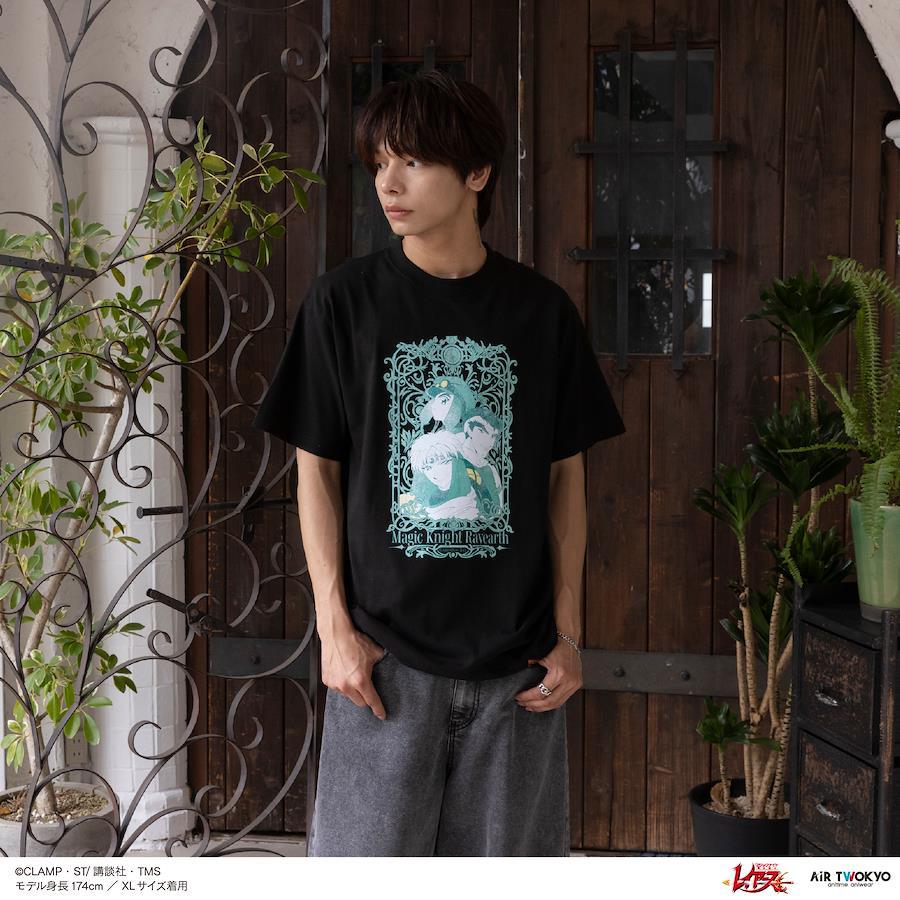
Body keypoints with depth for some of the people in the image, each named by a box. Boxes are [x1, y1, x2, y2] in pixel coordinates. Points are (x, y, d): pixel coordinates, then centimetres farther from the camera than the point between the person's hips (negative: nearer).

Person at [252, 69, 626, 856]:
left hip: (517, 657, 2)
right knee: (372, 855, 3)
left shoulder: (542, 310, 3)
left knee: (505, 857, 10)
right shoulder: (345, 300, -1)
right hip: (387, 651, -1)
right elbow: (317, 468, 2)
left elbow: (566, 476, 8)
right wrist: (334, 624, -4)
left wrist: (569, 633, 3)